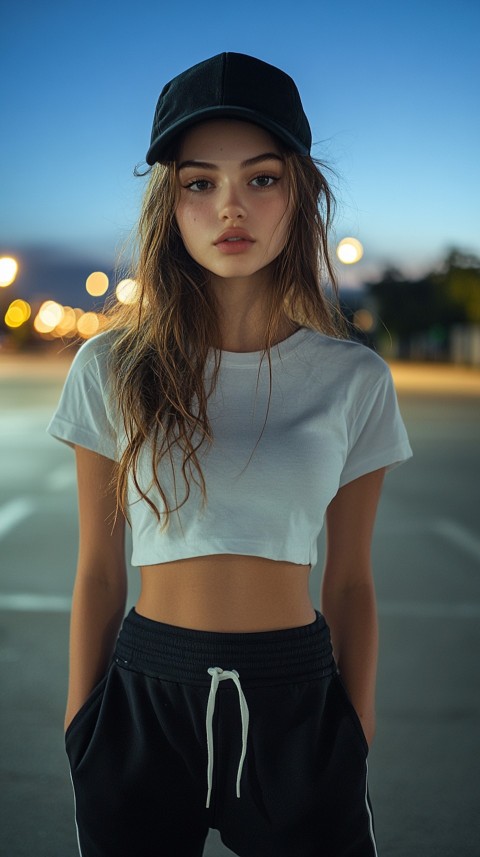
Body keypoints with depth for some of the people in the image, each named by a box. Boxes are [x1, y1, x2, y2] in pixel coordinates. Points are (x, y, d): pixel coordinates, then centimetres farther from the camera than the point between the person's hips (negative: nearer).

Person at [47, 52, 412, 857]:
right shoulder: (112, 369, -4)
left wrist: (358, 745, 4)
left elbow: (350, 582, 3)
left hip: (296, 700, 0)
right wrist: (80, 729, 5)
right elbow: (98, 570, 2)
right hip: (145, 696, 0)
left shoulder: (354, 381, -2)